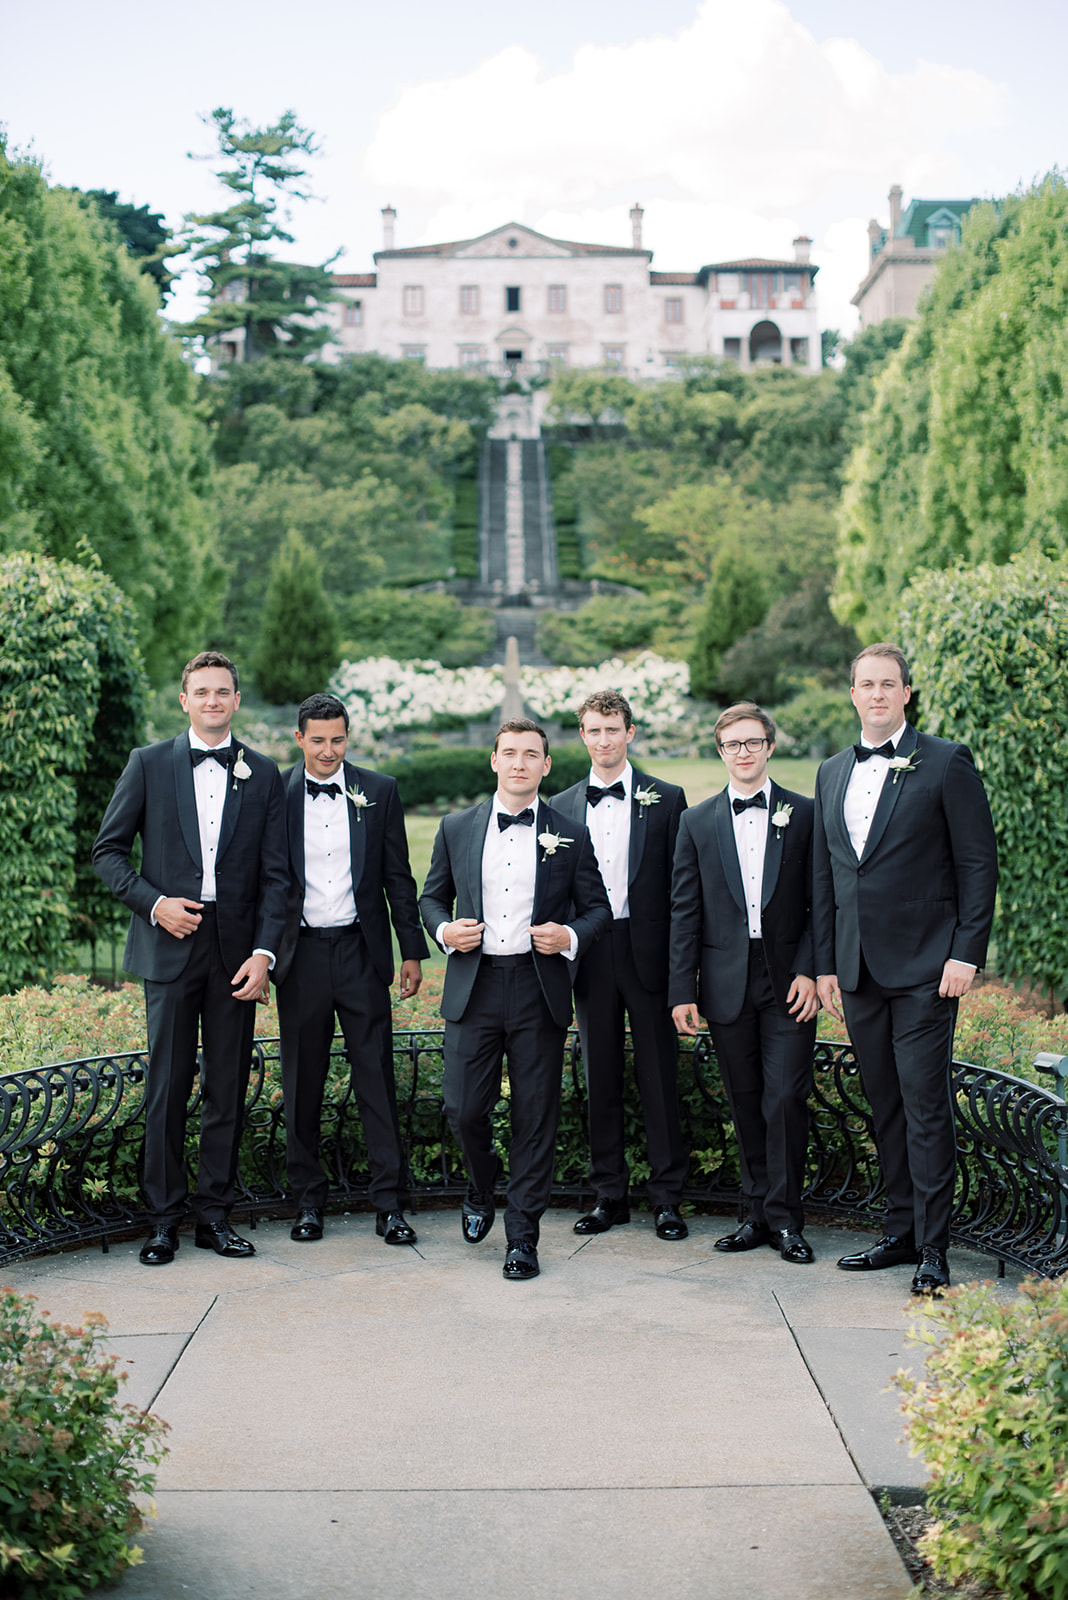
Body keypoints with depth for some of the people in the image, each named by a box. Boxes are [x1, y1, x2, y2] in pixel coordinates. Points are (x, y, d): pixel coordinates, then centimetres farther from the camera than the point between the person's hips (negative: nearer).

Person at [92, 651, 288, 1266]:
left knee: (228, 1089, 6)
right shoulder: (149, 764, 5)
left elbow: (275, 874, 4)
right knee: (167, 1088, 1)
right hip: (170, 947, -1)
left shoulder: (264, 775, 6)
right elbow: (108, 850, 7)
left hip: (236, 953, 1)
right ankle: (165, 1219, 12)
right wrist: (153, 903, -8)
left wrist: (264, 951, -7)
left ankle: (216, 1216, 16)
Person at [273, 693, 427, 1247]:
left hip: (361, 952, 0)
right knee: (302, 1085, 7)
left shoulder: (379, 791, 4)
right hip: (301, 953, 0)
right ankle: (308, 1200, 20)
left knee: (377, 1080, 1)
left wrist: (412, 951, 5)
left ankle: (390, 1203, 7)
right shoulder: (275, 795, 1)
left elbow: (398, 877, 7)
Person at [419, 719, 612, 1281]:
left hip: (539, 991, -1)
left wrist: (570, 936, -10)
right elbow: (432, 897, 16)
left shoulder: (570, 835, 5)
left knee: (535, 1118, 2)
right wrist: (444, 930, -5)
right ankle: (481, 1191, 32)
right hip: (473, 986, 1)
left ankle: (522, 1237, 14)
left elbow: (597, 908, 10)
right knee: (464, 1109, -1)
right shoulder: (457, 828, 9)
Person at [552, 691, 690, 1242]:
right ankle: (609, 1193, 18)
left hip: (648, 952, -3)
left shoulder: (665, 799, 2)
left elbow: (682, 885, 0)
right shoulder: (562, 807, 10)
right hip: (589, 955, 3)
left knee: (658, 1077, 1)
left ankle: (666, 1196, 10)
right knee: (599, 1078, 8)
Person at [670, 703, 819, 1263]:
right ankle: (758, 1213, 18)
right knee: (745, 1103, 8)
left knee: (785, 1099, -6)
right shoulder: (698, 822, 8)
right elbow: (684, 912, 6)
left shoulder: (804, 815, 4)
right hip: (727, 982, 2)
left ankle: (785, 1218, 6)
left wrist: (809, 971, -8)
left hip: (788, 982, -2)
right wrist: (683, 989, 1)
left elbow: (819, 902, 3)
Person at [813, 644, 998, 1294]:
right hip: (859, 969, 6)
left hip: (924, 966, -5)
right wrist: (826, 963, 13)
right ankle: (902, 1232, 21)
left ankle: (933, 1249, 3)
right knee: (885, 1105, 11)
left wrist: (967, 954, -11)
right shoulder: (833, 773, 14)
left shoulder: (946, 762, -3)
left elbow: (979, 863, -5)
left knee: (927, 1106, -5)